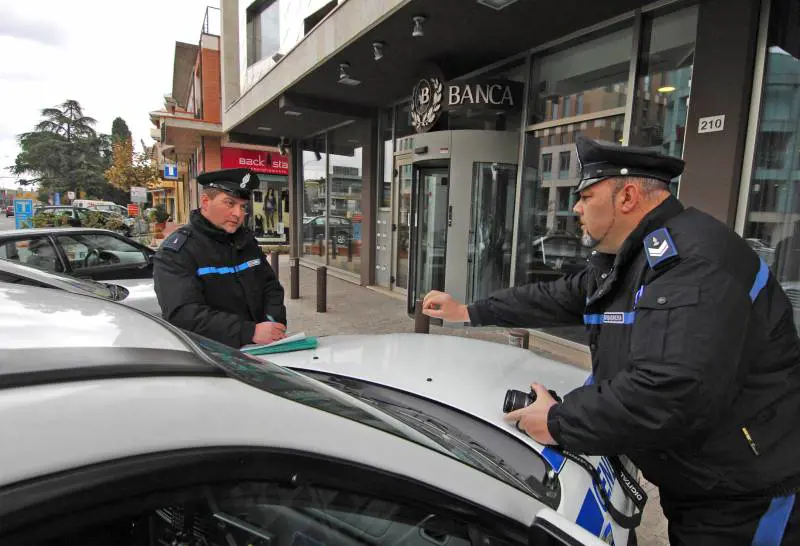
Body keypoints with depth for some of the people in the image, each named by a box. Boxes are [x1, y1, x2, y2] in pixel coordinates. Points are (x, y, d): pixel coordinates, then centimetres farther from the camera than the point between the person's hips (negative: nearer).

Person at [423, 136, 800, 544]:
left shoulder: (694, 263, -29)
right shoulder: (620, 260, 5)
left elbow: (670, 393, -38)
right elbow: (557, 298, 13)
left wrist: (559, 422, -25)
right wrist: (469, 313, 14)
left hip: (742, 498, -8)